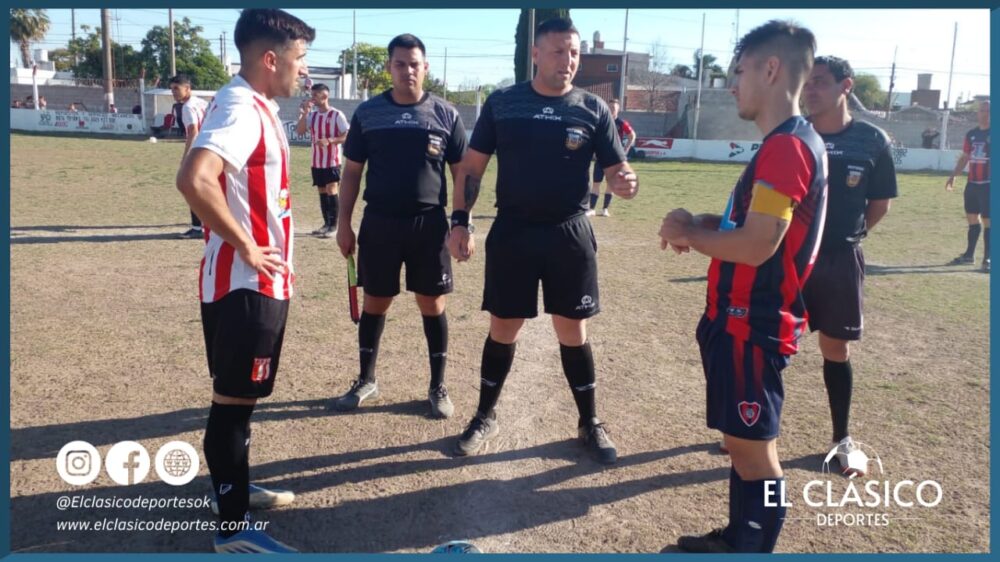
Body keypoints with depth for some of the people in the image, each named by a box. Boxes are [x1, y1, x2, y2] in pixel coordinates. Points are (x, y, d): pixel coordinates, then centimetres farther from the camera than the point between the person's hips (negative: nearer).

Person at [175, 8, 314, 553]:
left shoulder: (254, 106, 13)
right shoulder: (242, 108, -19)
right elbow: (194, 180, -35)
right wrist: (245, 247, -23)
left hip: (257, 281, 10)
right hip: (246, 284, -10)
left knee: (239, 396, 21)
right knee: (233, 400, 0)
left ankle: (235, 487, 38)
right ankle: (233, 528, 13)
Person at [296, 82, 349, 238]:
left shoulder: (337, 115, -8)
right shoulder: (312, 115, 9)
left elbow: (346, 136, -11)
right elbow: (299, 131, 1)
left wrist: (329, 140, -23)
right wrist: (304, 113, -8)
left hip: (332, 161, -6)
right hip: (317, 161, 6)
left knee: (331, 191, -10)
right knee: (322, 192, 10)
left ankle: (333, 226, -6)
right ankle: (326, 223, 19)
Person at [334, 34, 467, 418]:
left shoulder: (445, 114, 1)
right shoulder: (367, 113, 3)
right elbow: (351, 172, 7)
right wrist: (344, 223, 3)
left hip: (430, 224, -1)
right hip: (379, 222, 1)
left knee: (432, 305, 6)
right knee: (375, 303, 10)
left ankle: (437, 387, 21)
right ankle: (366, 380, 28)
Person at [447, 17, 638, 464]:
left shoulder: (594, 109, 0)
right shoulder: (501, 102, 0)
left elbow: (616, 169, 1)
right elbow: (472, 167, 4)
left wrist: (624, 183, -23)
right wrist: (460, 220, -4)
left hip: (570, 234, 0)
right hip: (511, 232, 0)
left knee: (573, 331, 7)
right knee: (502, 329, 9)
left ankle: (590, 423, 25)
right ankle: (485, 417, 27)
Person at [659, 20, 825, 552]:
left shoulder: (787, 147, -19)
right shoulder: (786, 144, 14)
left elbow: (756, 245, -26)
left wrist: (689, 236, -10)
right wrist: (698, 221, 5)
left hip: (752, 324, -10)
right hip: (740, 318, 11)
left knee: (752, 445, 1)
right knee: (742, 441, 20)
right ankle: (738, 537, 36)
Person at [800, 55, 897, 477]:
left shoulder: (872, 141, -4)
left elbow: (880, 203, 6)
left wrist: (846, 236, 3)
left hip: (840, 260, 0)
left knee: (836, 349, 11)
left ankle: (842, 439, 27)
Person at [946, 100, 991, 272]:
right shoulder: (971, 134, 11)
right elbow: (964, 157, 19)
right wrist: (953, 176, 12)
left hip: (988, 184, -6)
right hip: (972, 183, 6)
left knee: (987, 221, -5)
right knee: (972, 219, 14)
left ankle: (987, 259, 1)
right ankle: (969, 254, 25)